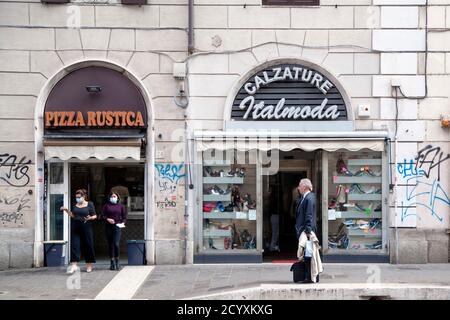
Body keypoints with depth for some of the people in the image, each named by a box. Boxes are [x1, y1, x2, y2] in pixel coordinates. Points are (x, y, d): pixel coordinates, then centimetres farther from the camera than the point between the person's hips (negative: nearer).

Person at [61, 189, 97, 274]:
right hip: (75, 227, 3)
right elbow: (72, 215, 15)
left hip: (86, 227, -3)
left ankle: (89, 264, 18)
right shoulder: (75, 205, 13)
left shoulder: (89, 204, 1)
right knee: (74, 245, -7)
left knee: (88, 245, 3)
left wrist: (90, 218, -18)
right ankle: (74, 265, -11)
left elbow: (94, 216, 2)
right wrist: (66, 210, 3)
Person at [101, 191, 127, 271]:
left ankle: (117, 262, -3)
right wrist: (107, 219, -13)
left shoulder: (121, 206, 10)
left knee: (116, 244, -15)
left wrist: (123, 223, -7)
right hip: (108, 227, 2)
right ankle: (112, 263, 15)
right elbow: (102, 215, 4)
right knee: (110, 245, 5)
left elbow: (124, 217, 11)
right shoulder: (106, 206, 10)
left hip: (117, 226, -2)